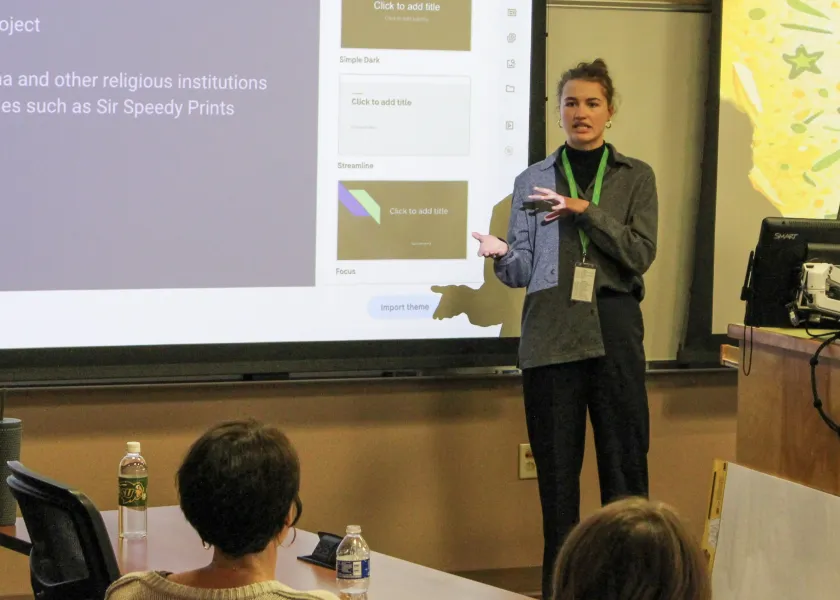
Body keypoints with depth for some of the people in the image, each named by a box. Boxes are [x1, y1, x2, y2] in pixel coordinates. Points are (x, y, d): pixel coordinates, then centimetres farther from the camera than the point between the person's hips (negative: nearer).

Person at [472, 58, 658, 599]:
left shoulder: (635, 177, 8)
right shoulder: (532, 180, 10)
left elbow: (640, 254, -5)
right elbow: (523, 271, 6)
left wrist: (584, 210, -13)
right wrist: (502, 255, -17)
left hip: (614, 332, -1)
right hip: (551, 336, 1)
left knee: (625, 461, -2)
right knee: (557, 468, 3)